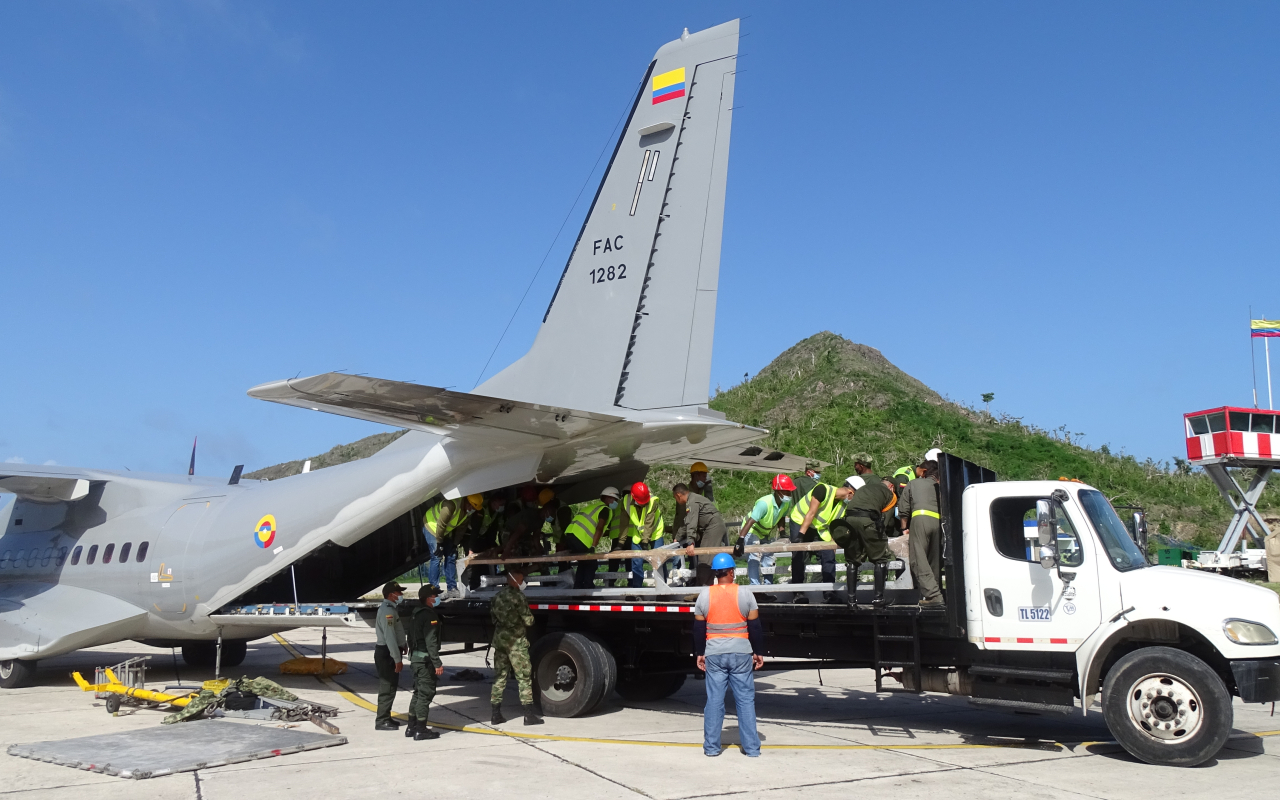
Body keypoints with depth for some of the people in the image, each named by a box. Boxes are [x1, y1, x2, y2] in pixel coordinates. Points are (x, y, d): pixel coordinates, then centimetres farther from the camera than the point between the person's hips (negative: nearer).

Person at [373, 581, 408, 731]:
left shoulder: (390, 609, 14)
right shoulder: (387, 611, -20)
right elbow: (389, 637, -25)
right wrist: (397, 659, -24)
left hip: (389, 653, 11)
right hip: (387, 653, -11)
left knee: (390, 686, 17)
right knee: (387, 687, -5)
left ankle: (385, 718, 26)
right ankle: (381, 721, 1)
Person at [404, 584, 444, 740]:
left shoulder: (415, 614, 14)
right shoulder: (429, 615, -16)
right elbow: (430, 641, -21)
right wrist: (437, 663, -20)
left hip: (415, 658, 10)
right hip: (425, 659, -10)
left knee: (418, 692, 17)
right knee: (425, 694, -4)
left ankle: (411, 727, 22)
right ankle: (421, 730, -2)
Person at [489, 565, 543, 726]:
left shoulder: (498, 595, 8)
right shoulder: (518, 596, -15)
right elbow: (529, 620, -12)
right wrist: (530, 618, 8)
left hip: (499, 639, 7)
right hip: (516, 641, -7)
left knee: (499, 676, 11)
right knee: (524, 677, -1)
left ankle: (496, 714, 13)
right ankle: (529, 714, 0)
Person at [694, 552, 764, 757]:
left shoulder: (704, 595, -1)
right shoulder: (744, 594, -5)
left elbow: (698, 628, 3)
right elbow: (755, 627, -2)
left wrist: (699, 653, 12)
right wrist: (759, 652, 7)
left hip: (714, 654, 1)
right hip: (741, 653, -1)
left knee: (714, 700, 6)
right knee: (745, 699, 6)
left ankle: (711, 746, 10)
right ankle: (751, 747, 7)